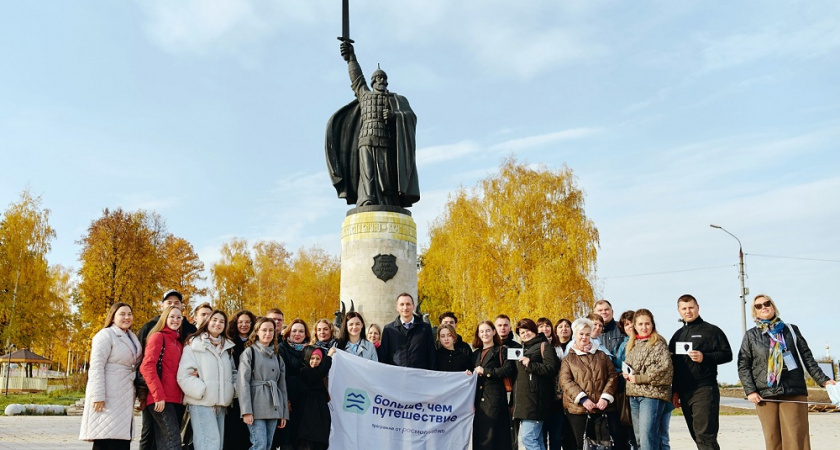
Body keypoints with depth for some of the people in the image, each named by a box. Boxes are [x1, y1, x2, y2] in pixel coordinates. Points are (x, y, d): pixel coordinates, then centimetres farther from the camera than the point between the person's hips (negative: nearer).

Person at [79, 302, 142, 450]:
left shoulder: (132, 338, 18)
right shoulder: (106, 335, -6)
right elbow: (96, 366, -14)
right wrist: (98, 396, -22)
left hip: (124, 398, 8)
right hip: (107, 397, -8)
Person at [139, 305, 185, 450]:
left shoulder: (178, 343, 21)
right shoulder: (158, 336, -2)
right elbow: (147, 366, -12)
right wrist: (158, 395, -18)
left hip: (175, 399, 7)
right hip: (161, 400, -7)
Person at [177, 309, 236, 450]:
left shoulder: (227, 347, 17)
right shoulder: (194, 344, -2)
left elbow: (233, 372, 23)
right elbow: (184, 375, -9)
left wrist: (234, 391, 6)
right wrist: (202, 391, -14)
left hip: (221, 403, 6)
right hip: (201, 402, -6)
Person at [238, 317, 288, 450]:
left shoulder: (276, 356, 18)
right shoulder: (249, 352, 1)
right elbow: (243, 382, -7)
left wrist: (284, 413, 12)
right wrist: (246, 410, -15)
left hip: (274, 408, 5)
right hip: (256, 406, -5)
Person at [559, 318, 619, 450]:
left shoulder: (601, 355, 16)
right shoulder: (568, 359, 10)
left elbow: (613, 375, 8)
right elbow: (565, 381, -3)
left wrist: (606, 397, -7)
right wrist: (583, 399, -16)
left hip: (603, 408, 1)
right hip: (578, 409, -1)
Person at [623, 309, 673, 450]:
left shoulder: (658, 344, -5)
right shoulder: (632, 345, 17)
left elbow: (665, 369, -15)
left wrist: (638, 378, -13)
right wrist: (626, 374, 4)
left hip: (652, 394, -7)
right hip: (634, 395, 7)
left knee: (647, 435, -15)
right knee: (639, 437, 10)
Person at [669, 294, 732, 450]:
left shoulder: (712, 330, 2)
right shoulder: (677, 336, 18)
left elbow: (727, 354, -3)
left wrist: (704, 357, -17)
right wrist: (675, 392, 14)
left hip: (705, 390, -6)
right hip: (684, 392, 6)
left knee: (705, 435, -12)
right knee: (698, 436, 8)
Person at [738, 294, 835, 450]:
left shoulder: (791, 330, 13)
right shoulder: (751, 336, 10)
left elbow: (807, 358, 12)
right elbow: (743, 366, 6)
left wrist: (822, 380, 2)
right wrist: (750, 391, -5)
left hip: (794, 392, 0)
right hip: (764, 395, 0)